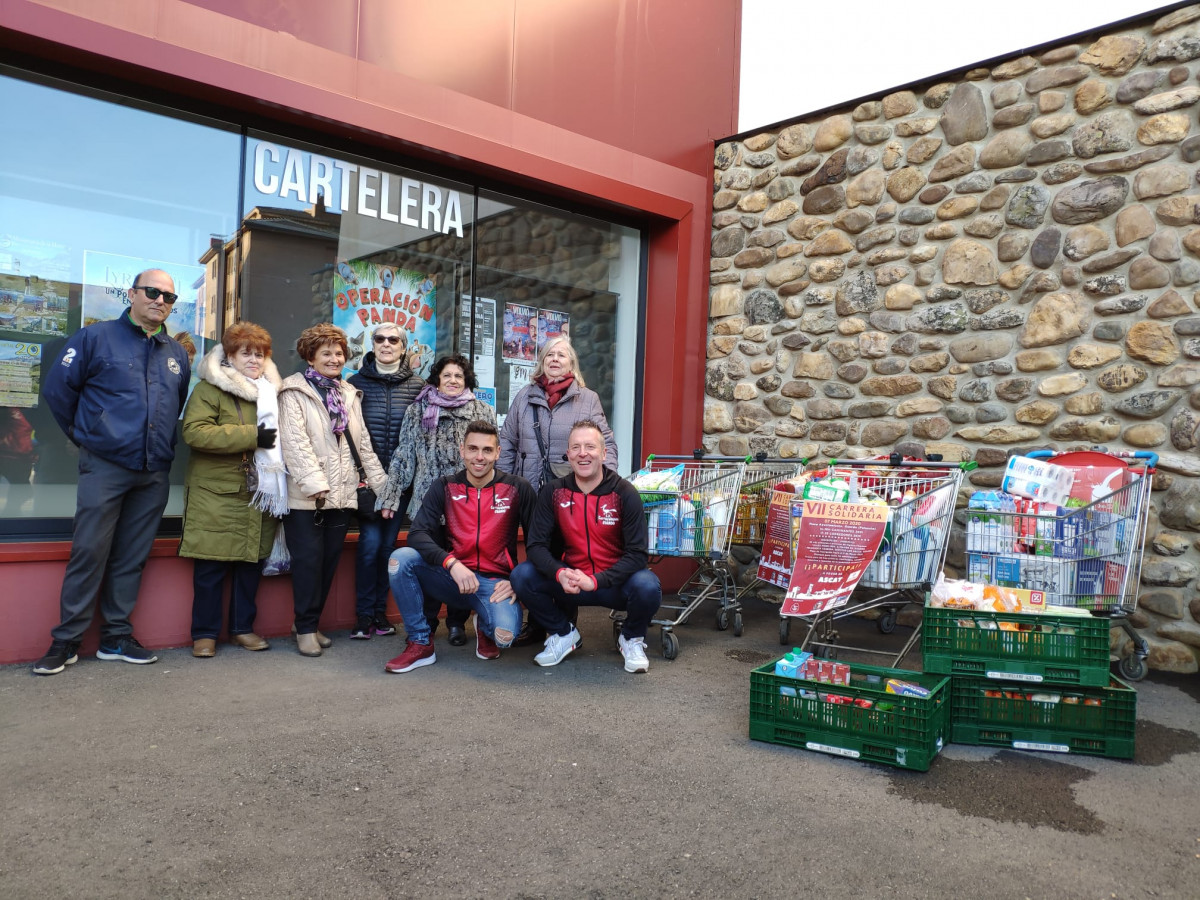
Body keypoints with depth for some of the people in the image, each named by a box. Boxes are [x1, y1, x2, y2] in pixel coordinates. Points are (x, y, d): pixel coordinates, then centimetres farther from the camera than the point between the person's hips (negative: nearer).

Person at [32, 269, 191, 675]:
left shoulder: (177, 354, 13)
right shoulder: (96, 337, 0)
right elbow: (57, 387, 1)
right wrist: (83, 434, 6)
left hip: (154, 474, 4)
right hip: (104, 468, -4)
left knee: (132, 558, 9)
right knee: (89, 553, -3)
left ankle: (116, 636, 18)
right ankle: (66, 640, 9)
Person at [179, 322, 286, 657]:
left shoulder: (271, 391, 16)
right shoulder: (209, 389, -4)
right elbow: (194, 431, -17)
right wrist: (251, 437, -20)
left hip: (259, 497, 5)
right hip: (216, 495, -5)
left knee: (252, 562, 10)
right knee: (211, 566, 0)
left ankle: (243, 627, 23)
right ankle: (204, 633, 14)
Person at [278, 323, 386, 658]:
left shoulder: (349, 394, 17)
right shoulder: (294, 392, -1)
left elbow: (363, 442, 17)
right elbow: (296, 442, -12)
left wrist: (380, 482, 11)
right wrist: (315, 483, -22)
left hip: (342, 494, 5)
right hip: (306, 496, -5)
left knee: (330, 560, 7)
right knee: (309, 559, -2)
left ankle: (312, 623, 20)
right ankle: (305, 628, 10)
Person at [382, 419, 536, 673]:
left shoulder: (517, 488, -1)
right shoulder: (444, 488, 2)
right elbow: (417, 535, -10)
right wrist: (452, 563, -26)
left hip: (495, 583, -2)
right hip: (452, 578, 2)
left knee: (504, 635, -32)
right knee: (401, 558, -23)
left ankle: (484, 625, 10)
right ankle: (420, 644, -8)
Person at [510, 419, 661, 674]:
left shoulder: (625, 493, -13)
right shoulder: (553, 492, -5)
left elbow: (637, 554, -17)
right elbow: (536, 544, -8)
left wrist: (596, 581, -30)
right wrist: (560, 573, -28)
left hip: (614, 583, -2)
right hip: (570, 582, 3)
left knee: (647, 586, -33)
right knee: (521, 575, -19)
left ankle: (631, 638, 3)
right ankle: (563, 633, 7)